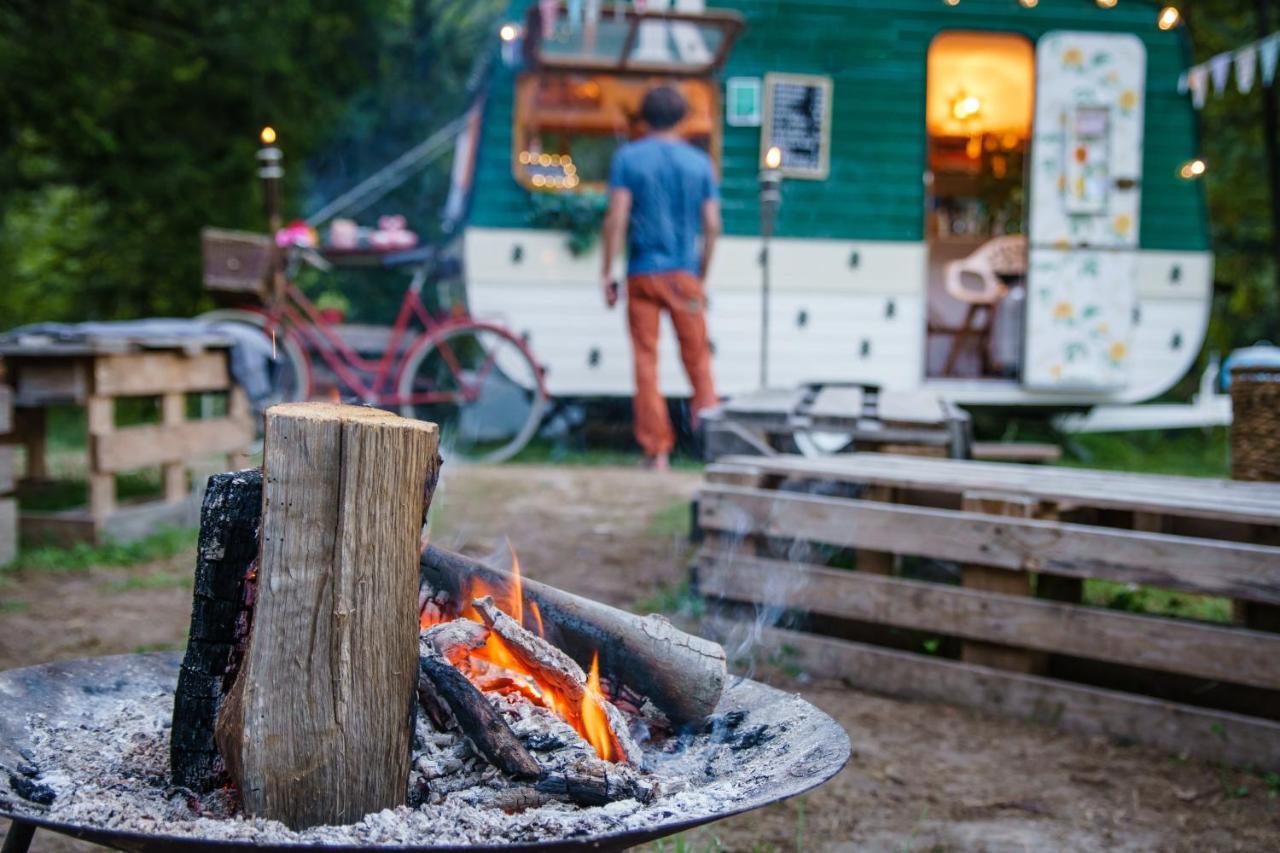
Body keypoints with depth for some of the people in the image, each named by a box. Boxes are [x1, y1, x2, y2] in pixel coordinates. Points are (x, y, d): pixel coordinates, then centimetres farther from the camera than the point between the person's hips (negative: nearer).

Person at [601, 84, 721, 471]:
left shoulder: (628, 157, 0)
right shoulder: (700, 162, 6)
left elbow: (617, 218, -8)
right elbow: (712, 225, 4)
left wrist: (607, 272, -4)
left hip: (642, 274, -1)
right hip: (684, 274, 1)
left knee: (646, 362, 2)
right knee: (697, 357, 8)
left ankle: (657, 453, 3)